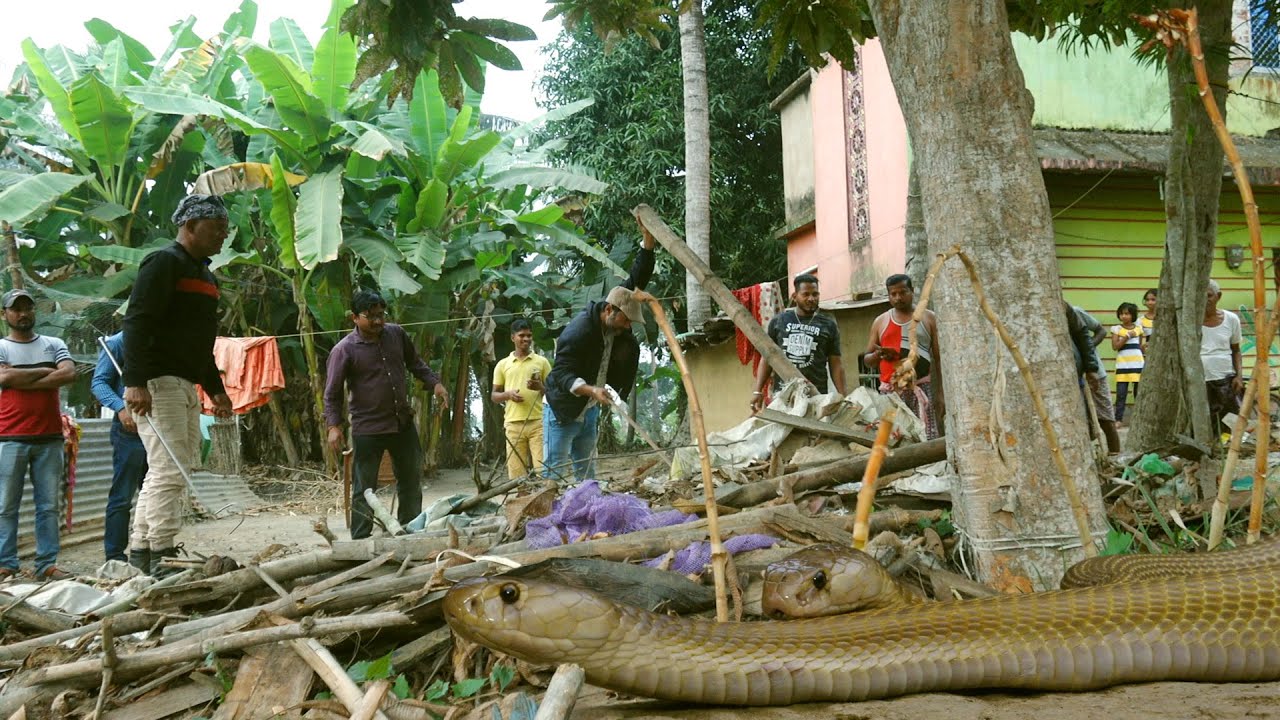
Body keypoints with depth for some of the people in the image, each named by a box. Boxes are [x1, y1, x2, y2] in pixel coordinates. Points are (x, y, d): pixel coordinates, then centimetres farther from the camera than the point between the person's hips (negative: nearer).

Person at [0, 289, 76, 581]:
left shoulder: (54, 345, 14)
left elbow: (70, 373, -4)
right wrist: (45, 371, -3)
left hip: (49, 438, 2)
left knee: (49, 505, 2)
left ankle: (47, 564, 6)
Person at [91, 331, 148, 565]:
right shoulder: (117, 343, -2)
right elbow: (99, 382, -8)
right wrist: (121, 408, -23)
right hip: (129, 426, -6)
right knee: (122, 495, -4)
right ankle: (115, 556, 2)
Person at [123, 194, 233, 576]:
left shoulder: (204, 274, 20)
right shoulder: (164, 263, -9)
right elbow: (137, 322, -18)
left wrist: (216, 388, 21)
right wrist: (135, 382, -27)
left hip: (186, 386, 10)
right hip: (158, 383, -10)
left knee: (175, 469, 11)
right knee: (169, 469, -11)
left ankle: (140, 548, 19)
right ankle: (162, 554, -6)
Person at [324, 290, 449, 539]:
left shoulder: (396, 333, 1)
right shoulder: (344, 350, -13)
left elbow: (415, 363, 16)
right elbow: (332, 392, -10)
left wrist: (435, 383, 2)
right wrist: (334, 426, -21)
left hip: (403, 423, 6)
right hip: (367, 428, -5)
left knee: (411, 479, 16)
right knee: (364, 488, 0)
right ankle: (360, 540, 10)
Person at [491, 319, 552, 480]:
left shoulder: (542, 361, 9)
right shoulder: (503, 364, 11)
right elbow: (494, 396, 14)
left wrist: (540, 387, -11)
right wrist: (508, 394, -7)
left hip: (538, 422, -1)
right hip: (513, 424, 1)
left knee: (543, 469, -7)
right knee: (516, 473, 0)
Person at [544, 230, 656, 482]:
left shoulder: (615, 321, -5)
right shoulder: (578, 331, -26)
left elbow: (638, 279, -5)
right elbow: (561, 374, -28)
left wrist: (648, 237, -16)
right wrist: (591, 390, -44)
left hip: (590, 410, 8)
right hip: (563, 410, -8)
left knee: (586, 472, 9)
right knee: (555, 471, -10)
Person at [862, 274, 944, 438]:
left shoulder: (928, 318, 9)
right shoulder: (880, 321, 14)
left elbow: (939, 358, 6)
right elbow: (867, 359, 18)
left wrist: (940, 393, -2)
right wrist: (877, 355, -6)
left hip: (921, 387, -2)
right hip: (890, 389, 2)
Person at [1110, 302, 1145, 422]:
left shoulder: (1138, 328, 10)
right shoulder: (1117, 329, 1)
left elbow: (1141, 346, 20)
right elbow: (1115, 346, -9)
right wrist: (1127, 336, -13)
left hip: (1138, 363, 3)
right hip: (1123, 365, -3)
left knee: (1139, 392, 5)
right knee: (1121, 393, -5)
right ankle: (1118, 418, -3)